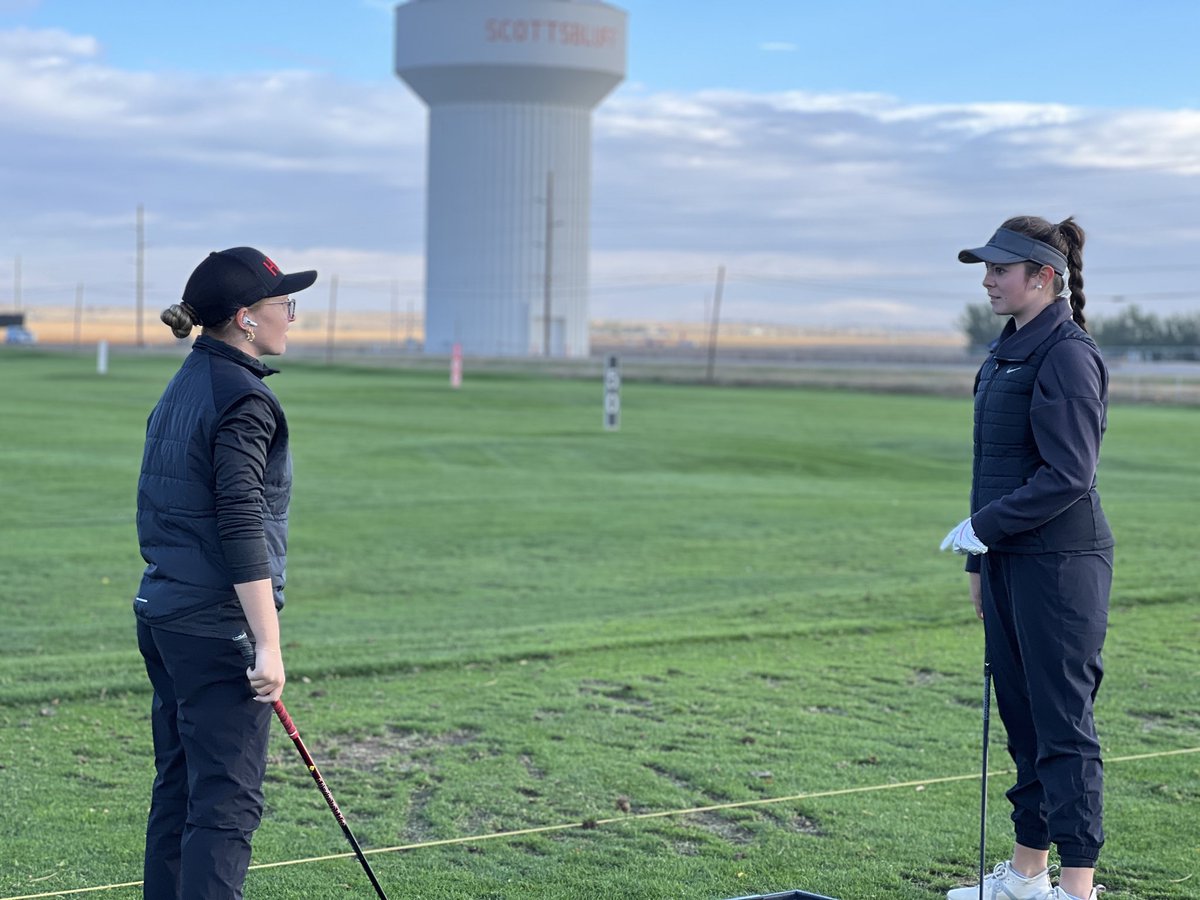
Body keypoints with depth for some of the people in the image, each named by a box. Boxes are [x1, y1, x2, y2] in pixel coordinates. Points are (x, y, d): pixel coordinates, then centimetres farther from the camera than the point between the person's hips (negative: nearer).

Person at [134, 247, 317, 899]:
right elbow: (241, 527, -20)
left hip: (162, 613, 9)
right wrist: (269, 645, -20)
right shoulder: (242, 399, -14)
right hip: (217, 625, -9)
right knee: (227, 798, -6)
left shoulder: (183, 387, 14)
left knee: (178, 788, 15)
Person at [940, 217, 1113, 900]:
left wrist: (984, 525, -16)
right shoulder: (1006, 353, 15)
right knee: (1022, 717, 14)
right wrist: (979, 561, 18)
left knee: (1063, 723, -5)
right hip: (1008, 558, 9)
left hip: (1060, 561, -9)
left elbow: (1068, 475, -19)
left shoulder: (1068, 355, -14)